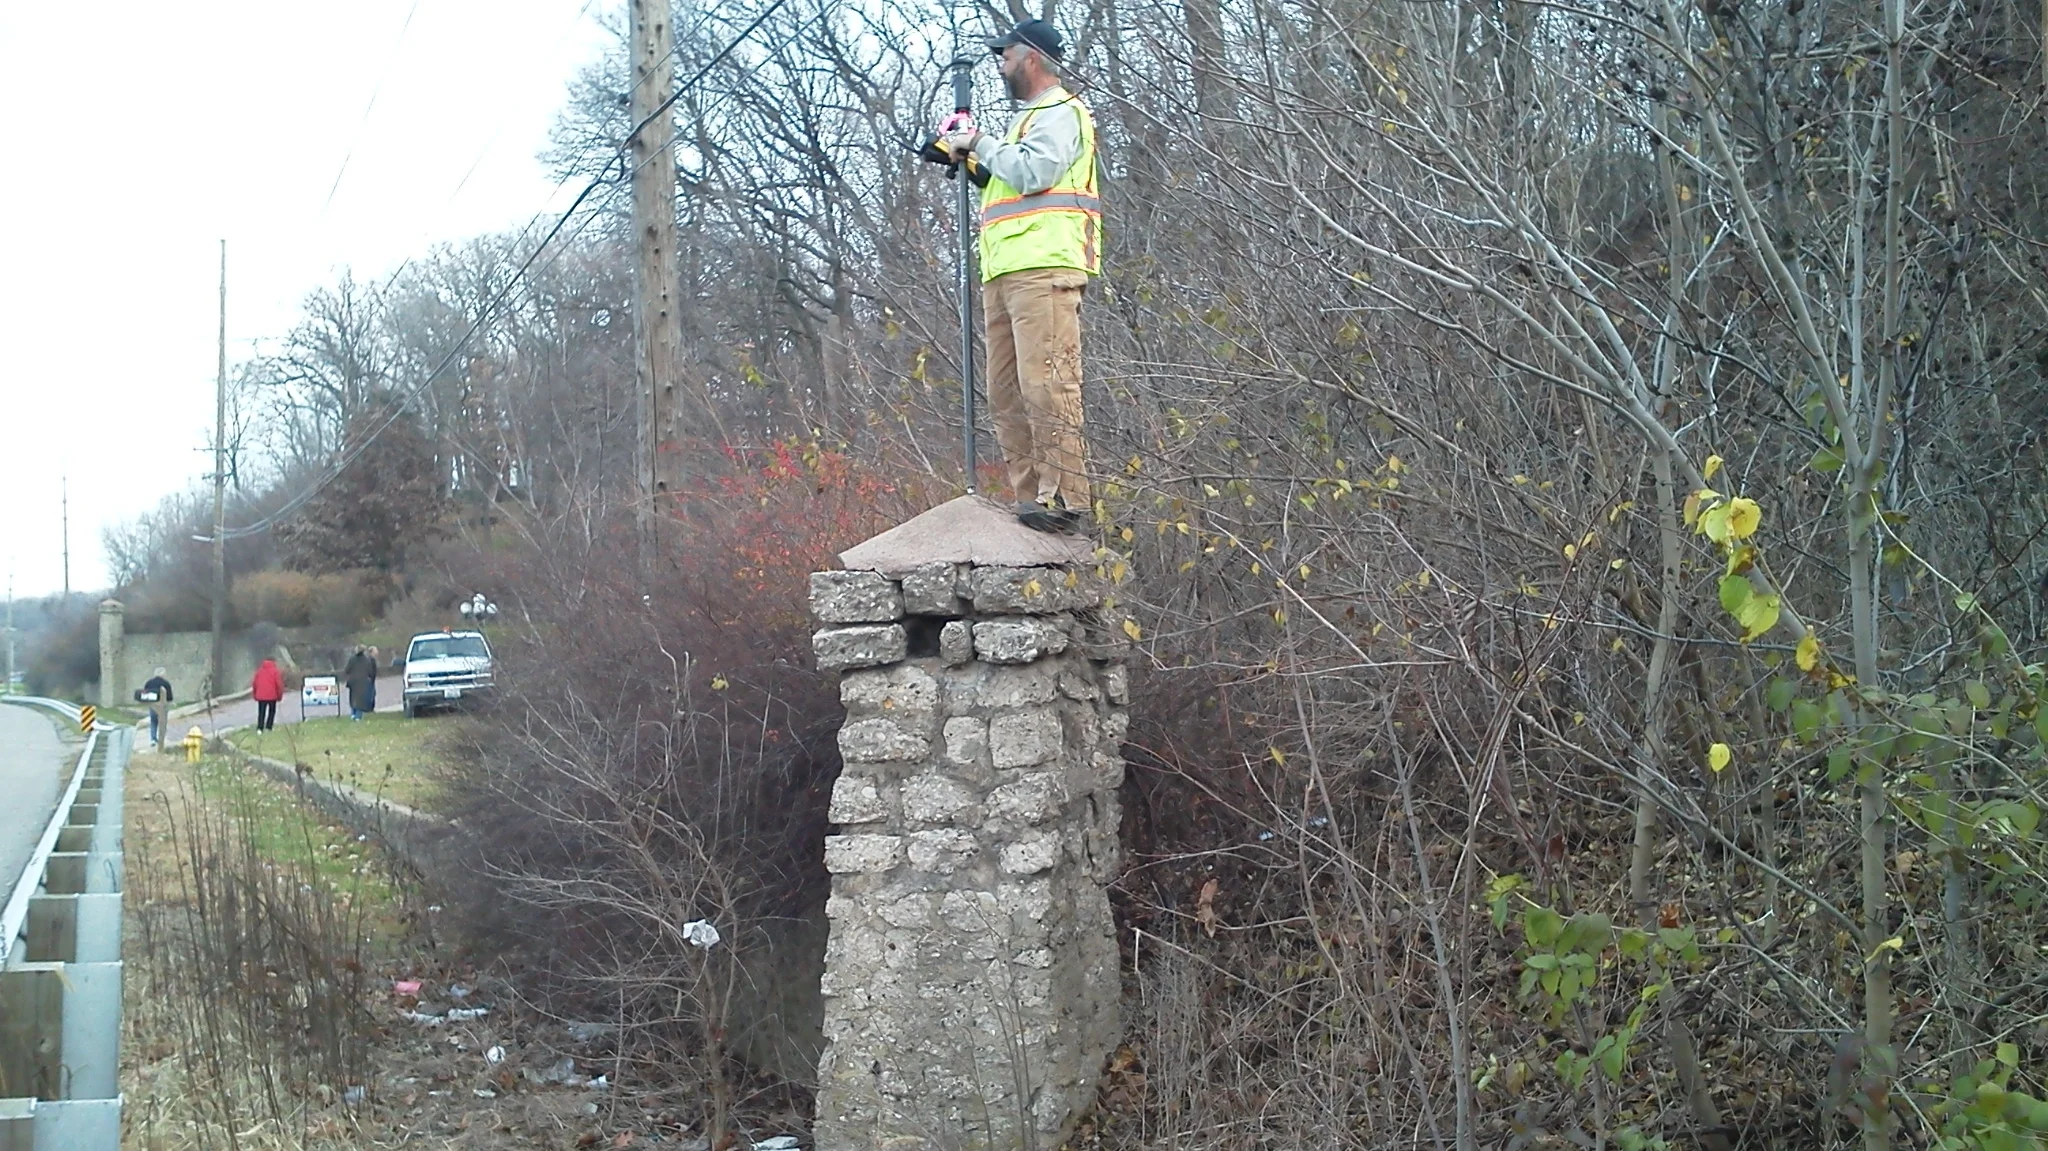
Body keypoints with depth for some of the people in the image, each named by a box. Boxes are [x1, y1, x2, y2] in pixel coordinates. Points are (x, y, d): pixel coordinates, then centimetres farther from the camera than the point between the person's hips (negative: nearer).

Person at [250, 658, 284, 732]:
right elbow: (279, 684, -7)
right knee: (272, 711, 13)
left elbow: (254, 683, 12)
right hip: (272, 695, -3)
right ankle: (269, 727, 7)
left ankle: (260, 728, -8)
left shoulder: (260, 670, 12)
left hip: (260, 696, 3)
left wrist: (254, 695, 19)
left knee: (261, 713, 5)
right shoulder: (275, 671, -1)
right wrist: (279, 695, 4)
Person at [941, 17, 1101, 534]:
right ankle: (1029, 497, 3)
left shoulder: (1060, 113, 0)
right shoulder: (1032, 119, 31)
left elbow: (1032, 173, -15)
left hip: (1043, 269, -10)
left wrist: (981, 143, -2)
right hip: (1005, 274, 10)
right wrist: (970, 160, 17)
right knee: (1007, 393, 4)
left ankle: (1063, 498, -17)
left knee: (1046, 385, -15)